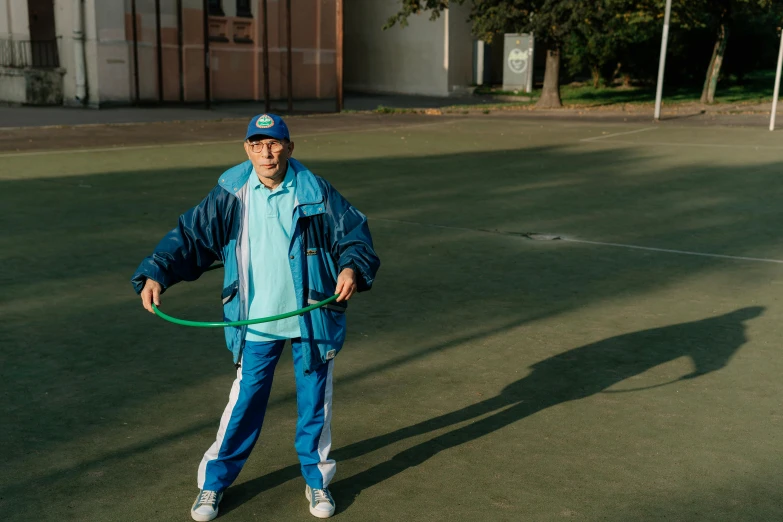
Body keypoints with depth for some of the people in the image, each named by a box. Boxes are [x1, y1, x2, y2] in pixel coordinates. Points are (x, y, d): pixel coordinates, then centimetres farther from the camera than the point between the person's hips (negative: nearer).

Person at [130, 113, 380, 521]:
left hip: (312, 320, 0)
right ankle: (214, 481, 25)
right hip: (256, 324, 0)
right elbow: (190, 236, -1)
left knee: (315, 402, 12)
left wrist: (352, 267, -24)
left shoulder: (316, 193, -6)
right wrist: (156, 273, -15)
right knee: (243, 403, 6)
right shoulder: (230, 195, -3)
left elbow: (354, 232, -4)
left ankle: (317, 480, 32)